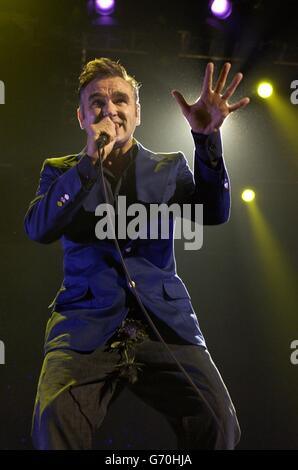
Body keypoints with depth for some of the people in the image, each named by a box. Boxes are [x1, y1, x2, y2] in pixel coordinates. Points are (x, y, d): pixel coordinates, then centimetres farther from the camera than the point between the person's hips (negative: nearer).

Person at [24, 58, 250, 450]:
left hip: (164, 323, 1)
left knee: (218, 422, -23)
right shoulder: (61, 171, 14)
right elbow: (39, 230, -4)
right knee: (53, 421, -29)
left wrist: (207, 137, -15)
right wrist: (92, 159, -11)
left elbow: (213, 212, -1)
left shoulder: (169, 167, 16)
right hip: (86, 325, -1)